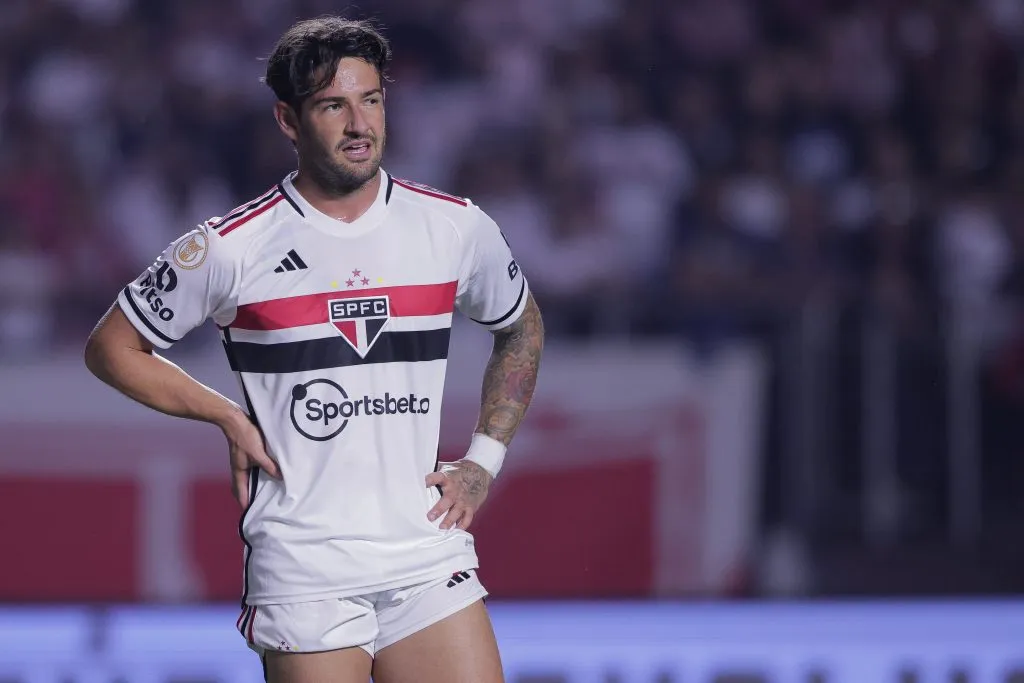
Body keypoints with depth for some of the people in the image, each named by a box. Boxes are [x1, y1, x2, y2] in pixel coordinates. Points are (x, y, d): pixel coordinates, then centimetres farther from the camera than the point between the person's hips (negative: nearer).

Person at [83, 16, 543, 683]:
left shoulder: (456, 228, 4)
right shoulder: (230, 248, -5)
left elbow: (523, 327, 24)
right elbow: (111, 347, 8)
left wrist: (483, 460, 13)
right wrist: (231, 418, -1)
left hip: (430, 554, 3)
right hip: (301, 571, -2)